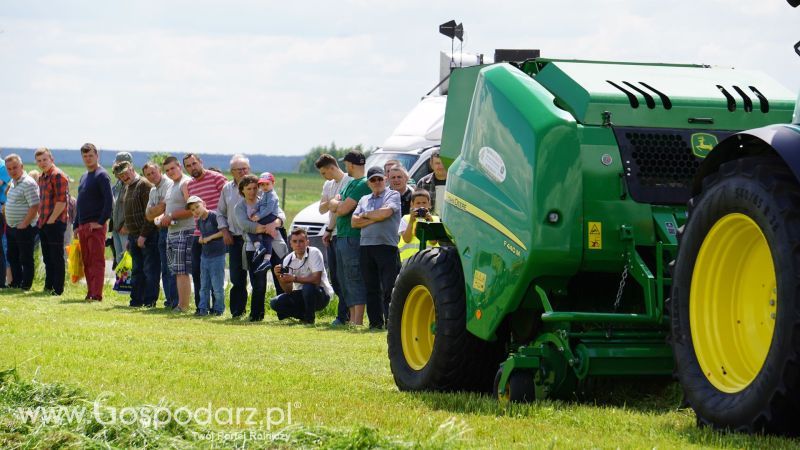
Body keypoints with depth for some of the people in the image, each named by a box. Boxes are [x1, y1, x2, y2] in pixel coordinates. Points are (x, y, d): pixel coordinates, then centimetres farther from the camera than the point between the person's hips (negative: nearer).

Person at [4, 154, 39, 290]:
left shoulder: (28, 183, -17)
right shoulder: (13, 182, 12)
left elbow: (34, 207, -22)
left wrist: (23, 225, -20)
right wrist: (8, 222, 15)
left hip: (24, 228, -9)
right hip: (12, 227, 9)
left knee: (26, 258, -1)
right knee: (12, 257, 15)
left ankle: (26, 285, 5)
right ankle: (15, 283, 25)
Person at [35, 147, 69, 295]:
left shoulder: (58, 175, -12)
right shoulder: (41, 177, 17)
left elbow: (62, 201, -18)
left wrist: (51, 220, -16)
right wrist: (41, 219, 15)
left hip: (55, 223, -9)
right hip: (43, 224, 9)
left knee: (57, 258, -4)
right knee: (47, 258, 14)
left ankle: (57, 289, -1)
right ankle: (48, 287, 21)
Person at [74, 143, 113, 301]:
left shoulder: (101, 175, -7)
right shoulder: (84, 177, 19)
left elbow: (109, 200, -16)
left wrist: (101, 222, -18)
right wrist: (76, 225, 19)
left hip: (96, 226, -9)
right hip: (83, 226, 9)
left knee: (97, 261, -8)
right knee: (87, 262, 10)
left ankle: (97, 295, -10)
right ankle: (90, 293, 14)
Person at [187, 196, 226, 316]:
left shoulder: (214, 216, -12)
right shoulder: (199, 221, 12)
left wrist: (210, 238, -15)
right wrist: (201, 239, 4)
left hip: (217, 255, -8)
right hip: (205, 255, 8)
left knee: (217, 285, -3)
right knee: (204, 286, 9)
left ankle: (218, 308, 5)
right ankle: (203, 308, 13)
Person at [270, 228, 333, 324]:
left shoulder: (314, 253, -15)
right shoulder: (288, 260, -1)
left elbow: (316, 279, -27)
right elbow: (288, 290, -4)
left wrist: (294, 278, -31)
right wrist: (279, 277, -23)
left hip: (321, 295, -5)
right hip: (301, 296, 5)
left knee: (308, 287, -37)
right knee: (275, 303, -14)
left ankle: (309, 318, -13)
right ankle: (304, 315, 1)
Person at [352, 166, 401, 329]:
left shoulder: (393, 195, 6)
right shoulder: (364, 200, 21)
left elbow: (386, 212, -13)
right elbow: (354, 222, 10)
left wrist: (365, 215, 2)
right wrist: (375, 218, -4)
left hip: (387, 246, -5)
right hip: (366, 246, 5)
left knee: (388, 287, -10)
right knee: (371, 288, 6)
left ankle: (391, 320, -11)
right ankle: (375, 321, 9)